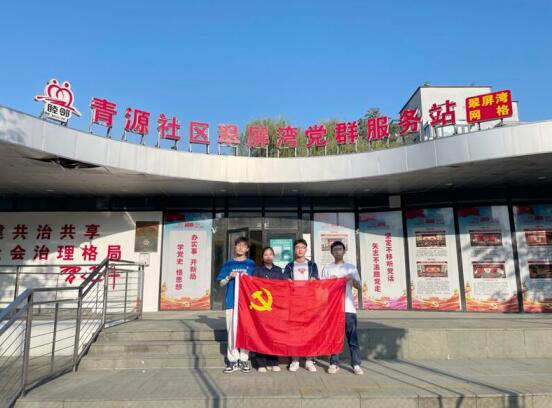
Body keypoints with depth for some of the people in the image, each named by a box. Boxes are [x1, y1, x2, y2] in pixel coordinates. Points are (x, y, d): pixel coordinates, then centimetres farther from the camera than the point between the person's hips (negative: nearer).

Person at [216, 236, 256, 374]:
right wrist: (229, 277, -7)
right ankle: (233, 360, 8)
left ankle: (244, 359, 9)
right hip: (231, 301, 1)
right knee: (232, 330, 0)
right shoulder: (228, 264, 11)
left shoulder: (251, 264, 9)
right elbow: (221, 283, 12)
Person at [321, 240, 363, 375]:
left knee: (352, 337, 1)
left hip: (348, 307, 0)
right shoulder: (327, 268, 9)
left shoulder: (351, 267, 10)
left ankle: (356, 364, 7)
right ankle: (334, 363, 10)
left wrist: (352, 279, -12)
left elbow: (358, 287, 8)